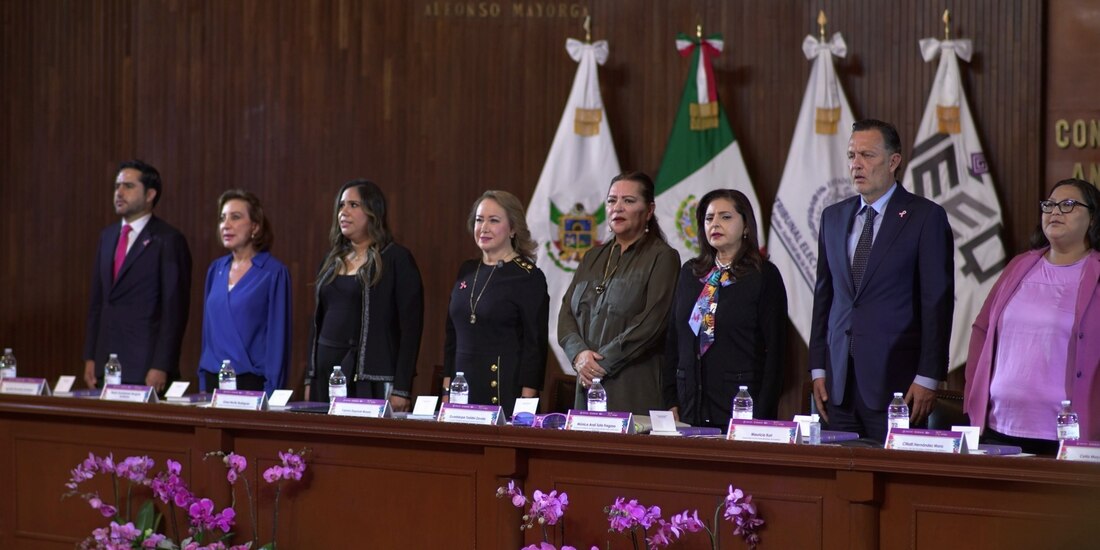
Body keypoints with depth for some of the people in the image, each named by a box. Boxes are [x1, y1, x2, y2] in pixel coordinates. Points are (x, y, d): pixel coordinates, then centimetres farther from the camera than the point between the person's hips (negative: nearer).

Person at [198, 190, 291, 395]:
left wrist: (271, 392, -14)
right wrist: (203, 383, 10)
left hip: (252, 383, -5)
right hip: (214, 382, 5)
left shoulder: (274, 273, -7)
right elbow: (208, 330, 14)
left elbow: (278, 337, -9)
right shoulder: (216, 270, 9)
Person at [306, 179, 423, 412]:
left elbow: (411, 327, -9)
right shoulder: (332, 260, 14)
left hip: (371, 379, -6)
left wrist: (401, 390, -15)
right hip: (326, 373, 6)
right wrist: (310, 379, 13)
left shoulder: (397, 259, -5)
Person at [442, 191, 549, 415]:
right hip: (463, 391, 6)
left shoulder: (528, 277, -5)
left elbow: (535, 345, -8)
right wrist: (446, 390, 11)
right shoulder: (467, 271, 13)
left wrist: (526, 404, -14)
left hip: (505, 393, -5)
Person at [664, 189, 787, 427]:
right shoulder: (690, 272, 13)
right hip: (691, 406, 4)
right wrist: (671, 401, 6)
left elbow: (776, 348, -6)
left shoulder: (764, 275, -2)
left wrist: (763, 416, -12)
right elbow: (673, 340, 14)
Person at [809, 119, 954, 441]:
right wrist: (818, 368, 9)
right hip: (840, 379, 5)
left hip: (895, 378, -5)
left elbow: (938, 301, -6)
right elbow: (823, 296, 15)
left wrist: (928, 378, -10)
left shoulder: (925, 217, -2)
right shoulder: (833, 217, 14)